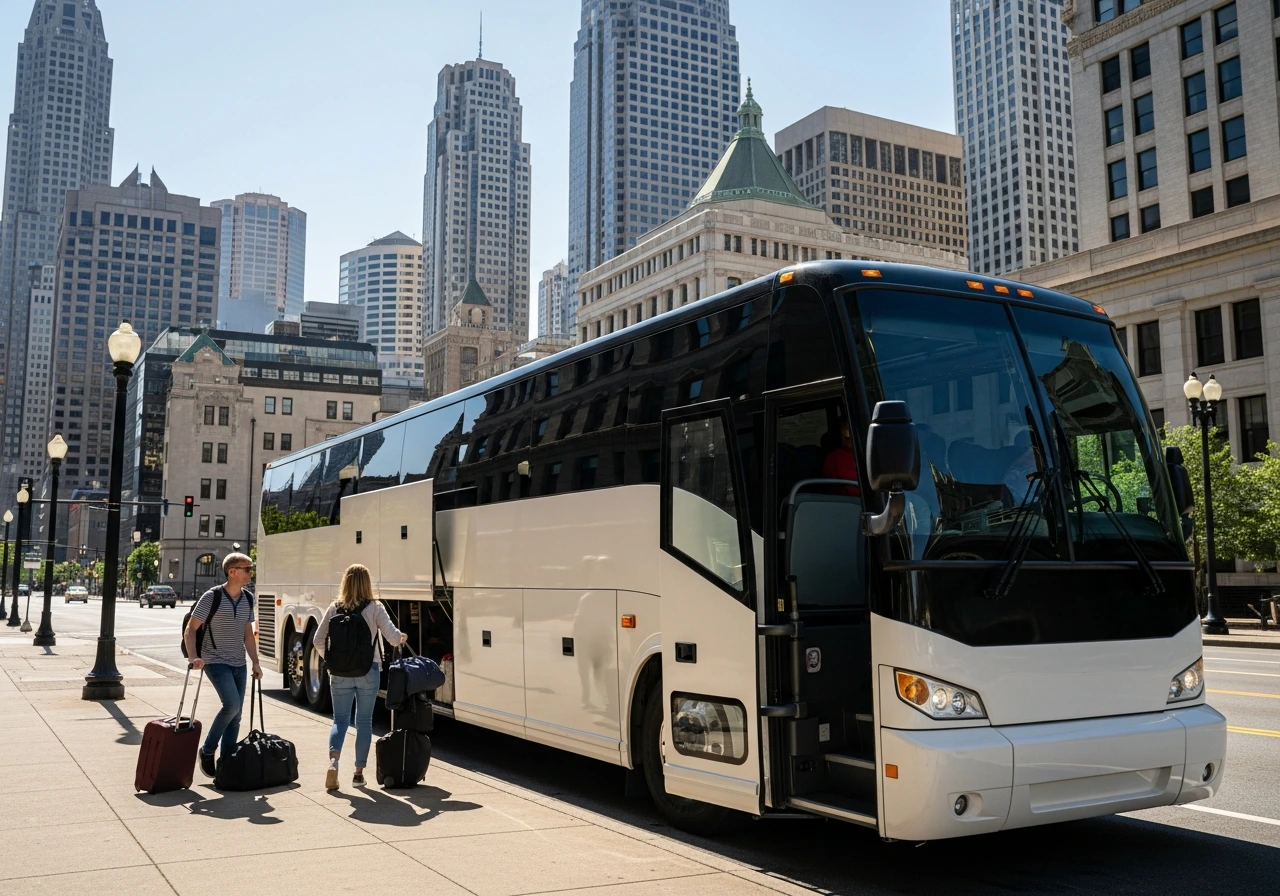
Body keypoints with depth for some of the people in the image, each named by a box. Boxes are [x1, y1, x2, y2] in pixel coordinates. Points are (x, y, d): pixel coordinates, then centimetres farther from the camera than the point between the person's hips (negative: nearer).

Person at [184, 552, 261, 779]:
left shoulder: (248, 598, 8)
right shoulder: (212, 597, -11)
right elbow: (191, 629, -9)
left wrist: (255, 662, 10)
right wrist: (193, 657, -22)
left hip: (239, 664, 7)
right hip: (216, 662, -7)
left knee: (235, 715, 6)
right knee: (232, 704, -22)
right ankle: (207, 751, -2)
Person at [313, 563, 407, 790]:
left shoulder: (334, 608, -1)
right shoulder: (374, 608, -7)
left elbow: (318, 641, 2)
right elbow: (393, 637, -8)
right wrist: (403, 637, 14)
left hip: (340, 673, 1)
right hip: (368, 671, -1)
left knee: (340, 719, 9)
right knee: (364, 721, 10)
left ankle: (333, 761, -14)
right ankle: (359, 772, 12)